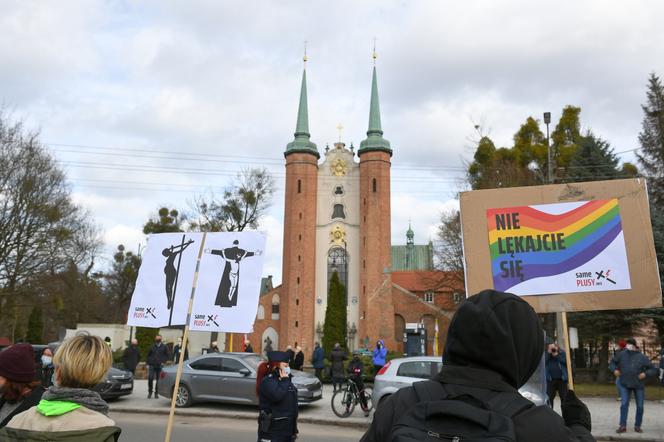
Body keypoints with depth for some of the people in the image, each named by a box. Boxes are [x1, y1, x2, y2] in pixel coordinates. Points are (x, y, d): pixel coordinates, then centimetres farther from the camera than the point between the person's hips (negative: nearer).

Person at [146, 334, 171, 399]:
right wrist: (147, 363, 6)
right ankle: (150, 392, 8)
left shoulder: (164, 347, 4)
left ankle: (156, 393, 12)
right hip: (152, 365, 1)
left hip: (160, 366, -1)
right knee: (150, 378, -9)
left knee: (158, 380, 2)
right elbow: (148, 355, 15)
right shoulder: (152, 347, 9)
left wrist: (163, 362, -5)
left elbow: (168, 355, 5)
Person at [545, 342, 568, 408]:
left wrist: (557, 355, -14)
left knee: (564, 397, 5)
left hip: (562, 379, 0)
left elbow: (566, 361, -11)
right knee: (550, 397, 4)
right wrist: (549, 353, -12)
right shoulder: (546, 354, 5)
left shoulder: (562, 353, 3)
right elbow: (543, 362, -10)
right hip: (551, 379, 1)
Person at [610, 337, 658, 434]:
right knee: (624, 404, -7)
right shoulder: (622, 354, -3)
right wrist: (615, 369, -4)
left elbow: (653, 370, -2)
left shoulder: (642, 357, -5)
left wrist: (645, 373, -19)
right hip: (625, 385, 0)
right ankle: (622, 426, -4)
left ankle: (637, 426, 21)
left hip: (638, 385, 0)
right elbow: (613, 362, 14)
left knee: (640, 406, 6)